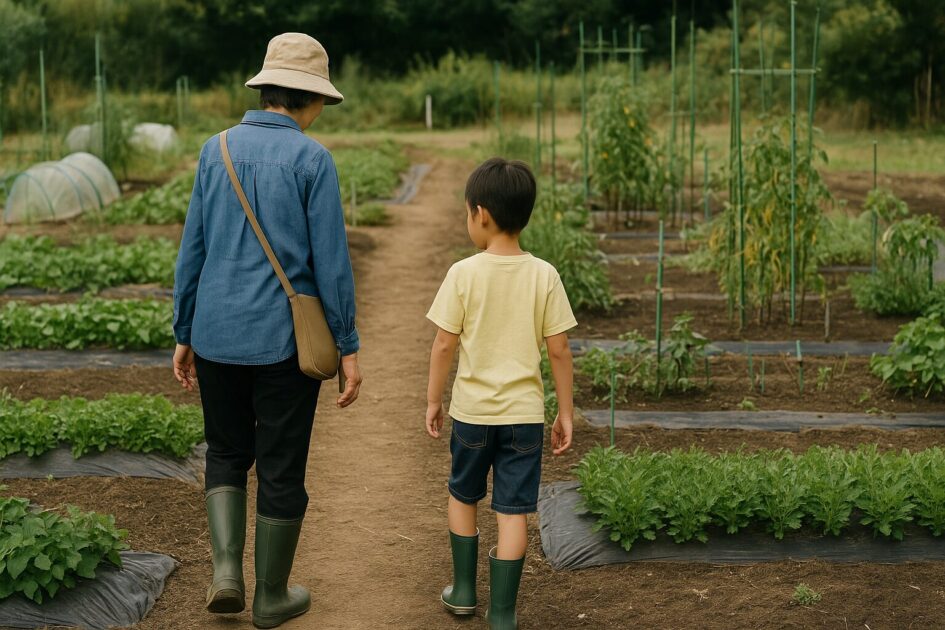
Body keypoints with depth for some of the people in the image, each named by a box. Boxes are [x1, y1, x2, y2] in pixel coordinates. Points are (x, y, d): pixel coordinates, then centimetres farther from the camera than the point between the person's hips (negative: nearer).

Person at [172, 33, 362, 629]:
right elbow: (331, 261, -11)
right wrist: (349, 348, -5)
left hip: (218, 336, 4)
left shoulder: (216, 150, 3)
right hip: (286, 340, -3)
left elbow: (193, 250, 6)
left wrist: (184, 334, 14)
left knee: (227, 454, 21)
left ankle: (226, 569, 6)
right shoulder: (312, 159, -9)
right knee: (281, 469, 9)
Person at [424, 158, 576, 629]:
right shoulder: (545, 276, -7)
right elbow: (559, 350, -4)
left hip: (471, 411, 0)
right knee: (512, 512, 5)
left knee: (463, 497, 22)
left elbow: (444, 345, -8)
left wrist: (433, 400, 6)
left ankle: (464, 590, 30)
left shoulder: (463, 274, -11)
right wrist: (566, 412, 5)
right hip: (524, 413, 0)